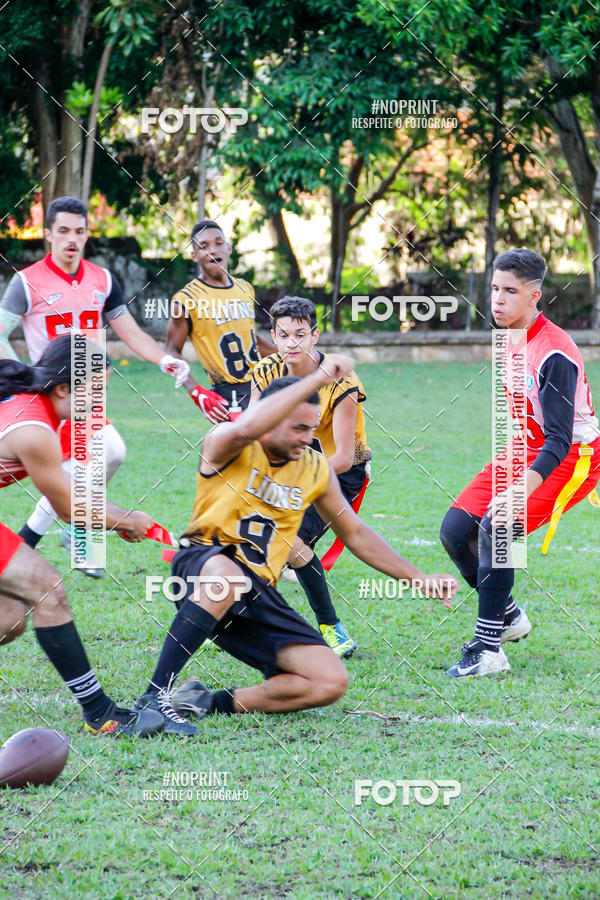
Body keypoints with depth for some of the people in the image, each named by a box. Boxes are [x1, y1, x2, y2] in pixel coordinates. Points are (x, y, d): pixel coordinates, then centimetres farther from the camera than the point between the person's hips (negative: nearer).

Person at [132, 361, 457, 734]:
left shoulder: (316, 469, 12)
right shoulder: (228, 446, -5)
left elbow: (355, 534, 24)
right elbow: (246, 428, -32)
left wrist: (418, 578, 20)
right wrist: (317, 379, -30)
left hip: (258, 593, 6)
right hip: (202, 565, -6)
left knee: (331, 682, -12)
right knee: (226, 574, -45)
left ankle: (212, 702, -8)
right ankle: (153, 697, -38)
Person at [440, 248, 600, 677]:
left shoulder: (554, 354, -25)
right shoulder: (511, 340, 1)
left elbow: (559, 440, -30)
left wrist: (521, 490, -41)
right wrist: (507, 474, 21)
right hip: (524, 452, 9)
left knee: (496, 527, -27)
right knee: (456, 531, -1)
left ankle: (489, 650, -21)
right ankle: (509, 616, 20)